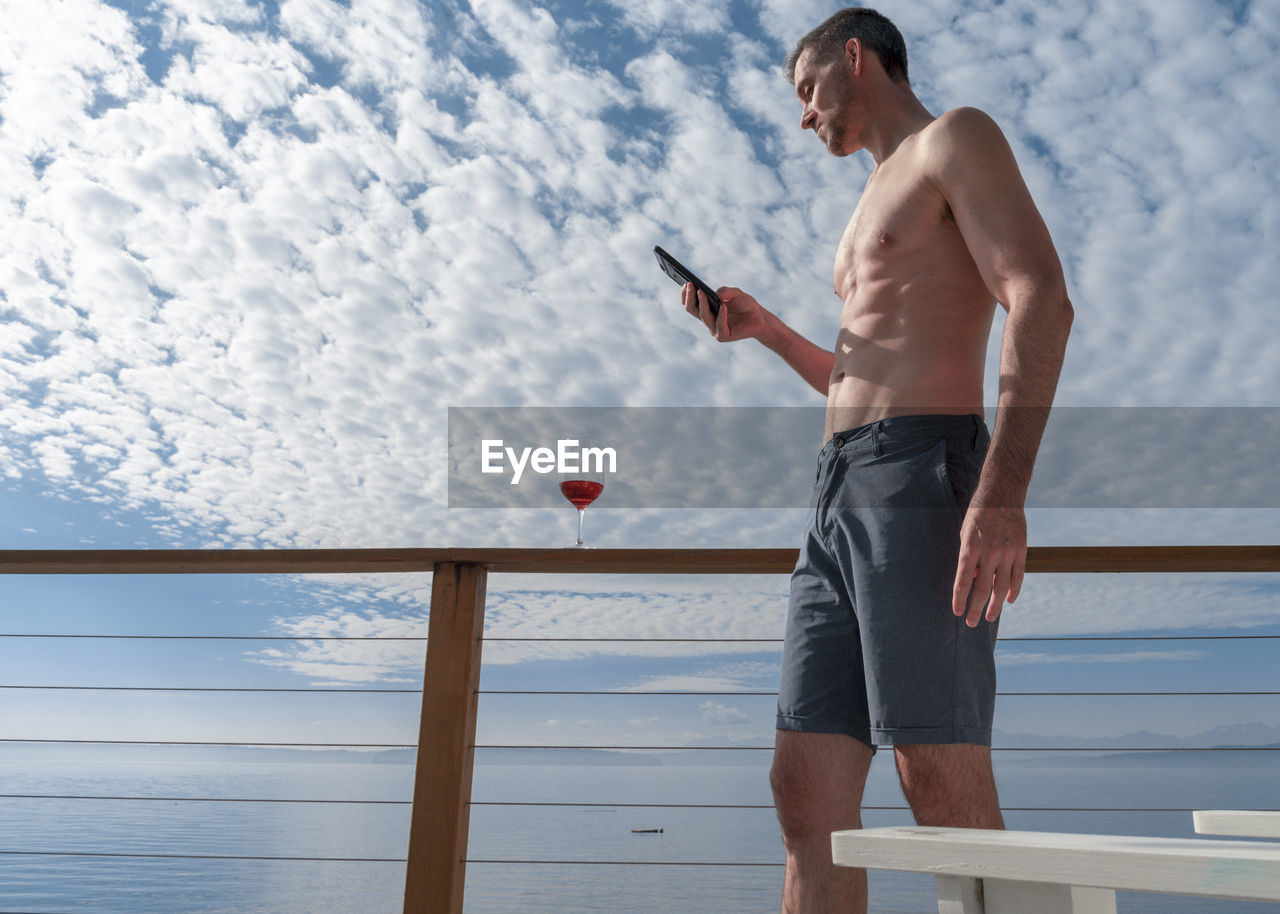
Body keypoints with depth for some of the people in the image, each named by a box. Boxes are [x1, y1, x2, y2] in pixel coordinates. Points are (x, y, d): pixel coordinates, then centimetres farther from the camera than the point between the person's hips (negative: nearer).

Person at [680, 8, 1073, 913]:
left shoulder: (955, 138, 7)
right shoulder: (879, 203, 33)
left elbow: (1043, 301, -10)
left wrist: (1003, 494, -22)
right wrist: (766, 329, 22)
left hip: (922, 473, -8)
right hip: (839, 497, 9)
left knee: (944, 788, -11)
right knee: (805, 786, 2)